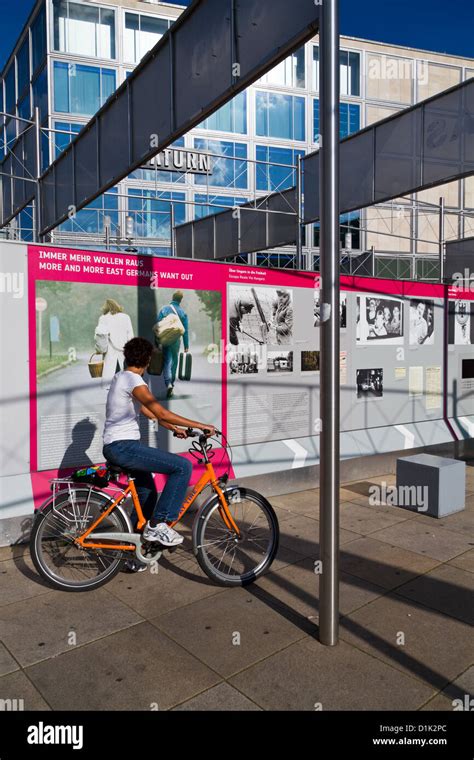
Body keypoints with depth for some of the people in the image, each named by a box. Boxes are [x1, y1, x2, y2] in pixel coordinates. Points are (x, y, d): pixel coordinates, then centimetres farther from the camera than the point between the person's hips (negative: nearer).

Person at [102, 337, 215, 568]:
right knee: (183, 466, -14)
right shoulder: (134, 380, -15)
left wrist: (175, 428, 22)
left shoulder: (121, 377, 16)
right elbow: (162, 413, -22)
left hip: (115, 447, 11)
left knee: (147, 494, 20)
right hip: (123, 447, -11)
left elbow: (148, 412, 23)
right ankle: (157, 524, -7)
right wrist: (199, 425, -17)